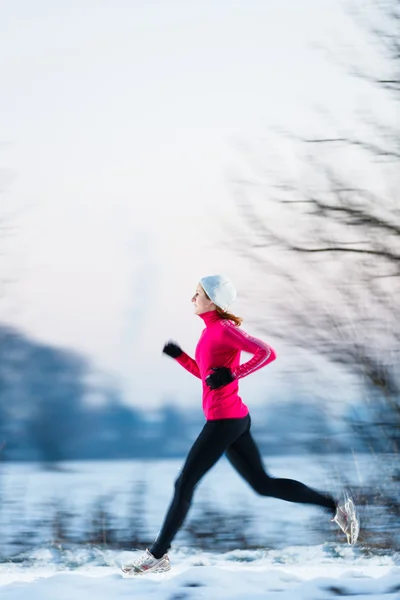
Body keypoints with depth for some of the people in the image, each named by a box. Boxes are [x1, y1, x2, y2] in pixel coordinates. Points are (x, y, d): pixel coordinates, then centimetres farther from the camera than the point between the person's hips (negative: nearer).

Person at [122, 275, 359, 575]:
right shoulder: (212, 330, 15)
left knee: (185, 484, -3)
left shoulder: (224, 328, -13)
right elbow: (206, 374, 25)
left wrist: (232, 375, -22)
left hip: (224, 419, -10)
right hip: (234, 419, 10)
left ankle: (158, 555, 4)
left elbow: (267, 353, -21)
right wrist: (178, 356, 14)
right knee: (263, 484, 12)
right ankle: (335, 506, 12)